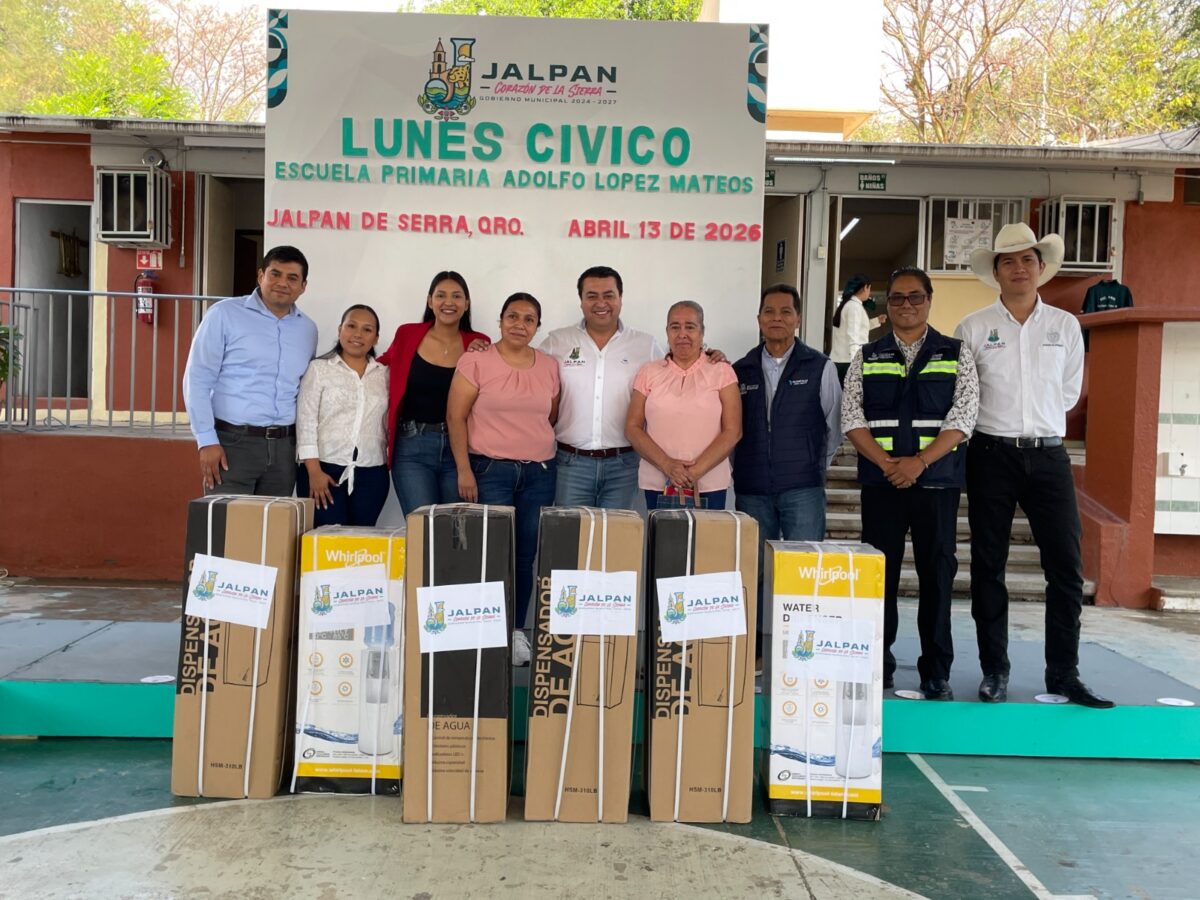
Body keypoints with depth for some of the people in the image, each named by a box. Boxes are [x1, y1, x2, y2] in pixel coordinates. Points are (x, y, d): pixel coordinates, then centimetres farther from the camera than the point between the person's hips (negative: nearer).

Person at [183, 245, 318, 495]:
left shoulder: (308, 329, 12)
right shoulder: (225, 314, -2)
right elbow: (197, 380, -4)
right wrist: (207, 441, -11)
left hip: (284, 447, 4)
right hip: (233, 442, -4)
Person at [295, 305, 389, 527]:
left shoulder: (385, 375, 10)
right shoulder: (318, 368, 2)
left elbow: (389, 424, 13)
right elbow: (305, 421, -3)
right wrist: (314, 471, -10)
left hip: (371, 474, 3)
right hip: (325, 469, -3)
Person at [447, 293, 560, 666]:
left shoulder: (550, 366, 9)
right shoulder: (475, 361, -2)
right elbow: (455, 416, -4)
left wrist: (539, 448, 9)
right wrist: (464, 470, -9)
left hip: (539, 472, 3)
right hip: (489, 470, -3)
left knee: (526, 556, 5)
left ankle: (517, 632, 17)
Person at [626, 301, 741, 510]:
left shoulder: (722, 372, 4)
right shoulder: (649, 372, 9)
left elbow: (732, 431, -2)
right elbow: (632, 428, 3)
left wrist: (695, 471, -12)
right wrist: (666, 464, -11)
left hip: (709, 486, -1)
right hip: (657, 485, 1)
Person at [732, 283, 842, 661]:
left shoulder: (820, 368, 3)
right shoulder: (741, 371, 10)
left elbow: (835, 427, 7)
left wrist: (814, 467, 7)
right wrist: (741, 469, 7)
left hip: (802, 489, -2)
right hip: (751, 489, 3)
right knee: (750, 572, 7)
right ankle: (750, 651, 18)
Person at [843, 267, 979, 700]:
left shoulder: (956, 354, 8)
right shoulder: (867, 357, 11)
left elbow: (963, 416, -2)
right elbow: (852, 417, 2)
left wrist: (919, 462, -14)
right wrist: (886, 463, -13)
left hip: (937, 479, -1)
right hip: (880, 481, 1)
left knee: (937, 572, 2)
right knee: (880, 571, 4)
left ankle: (936, 672, 12)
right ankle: (878, 665, 15)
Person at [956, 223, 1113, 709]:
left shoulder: (1065, 325, 7)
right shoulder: (973, 327, 1)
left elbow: (1069, 391, 17)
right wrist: (996, 421, 10)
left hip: (1048, 455, 2)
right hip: (991, 455, -1)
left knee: (1066, 565, -1)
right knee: (988, 566, 4)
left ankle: (1063, 673, 10)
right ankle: (994, 672, 15)